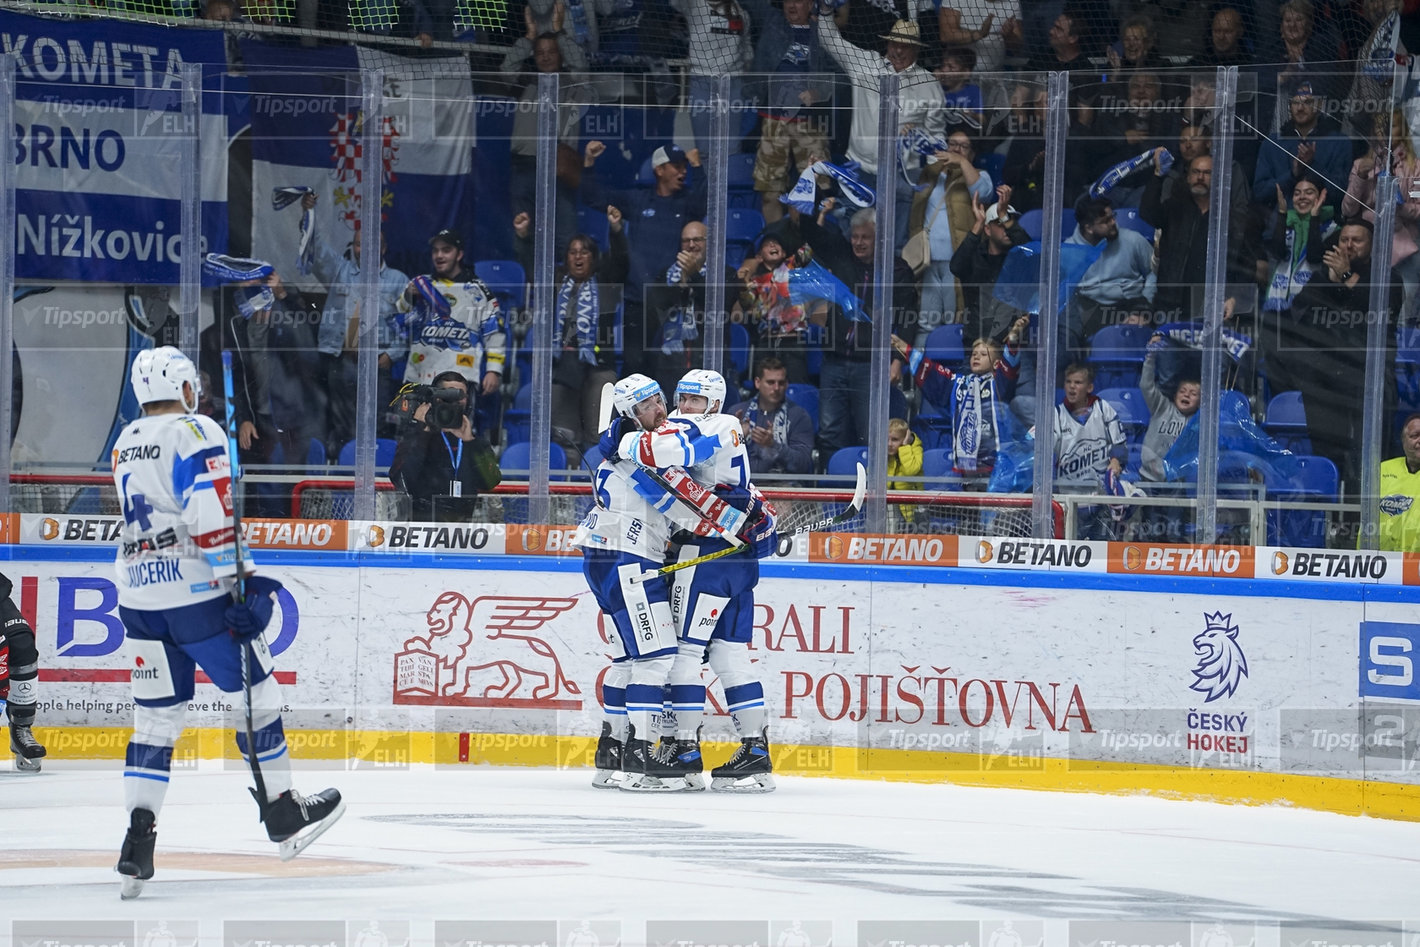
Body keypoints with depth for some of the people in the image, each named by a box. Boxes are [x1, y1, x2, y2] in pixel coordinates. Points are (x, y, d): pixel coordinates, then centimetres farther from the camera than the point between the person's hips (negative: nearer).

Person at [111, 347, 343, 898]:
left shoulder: (125, 444, 15)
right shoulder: (196, 433, -8)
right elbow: (212, 514, -20)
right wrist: (235, 580, -18)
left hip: (139, 596, 6)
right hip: (196, 589, -6)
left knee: (157, 713, 8)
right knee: (254, 691, 9)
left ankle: (138, 841, -4)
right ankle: (283, 814, 15)